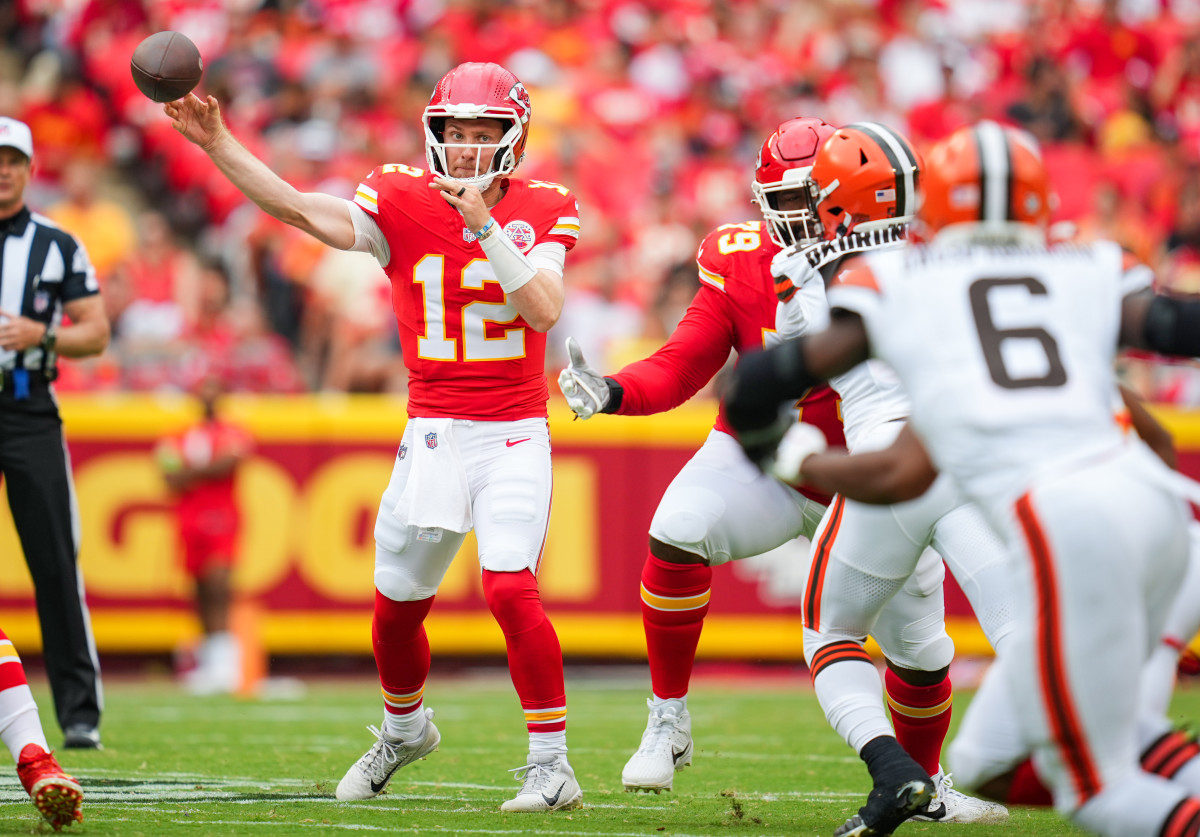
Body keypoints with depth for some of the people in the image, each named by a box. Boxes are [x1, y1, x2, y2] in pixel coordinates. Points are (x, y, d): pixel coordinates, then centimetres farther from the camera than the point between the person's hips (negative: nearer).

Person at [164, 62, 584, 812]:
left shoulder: (541, 211, -2)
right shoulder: (401, 203, 0)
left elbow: (545, 309, -16)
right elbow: (299, 209, -12)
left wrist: (485, 227, -23)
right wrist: (216, 143, -22)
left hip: (514, 438, -3)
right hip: (432, 434, 3)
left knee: (511, 588, -19)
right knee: (397, 604, 11)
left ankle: (552, 763, -10)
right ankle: (405, 728, 41)